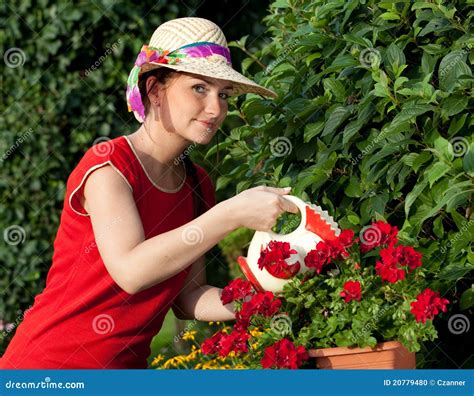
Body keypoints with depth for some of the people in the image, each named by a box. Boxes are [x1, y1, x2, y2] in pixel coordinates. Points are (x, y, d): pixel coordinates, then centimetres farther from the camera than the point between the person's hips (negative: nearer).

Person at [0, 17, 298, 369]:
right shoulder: (108, 164, -14)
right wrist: (233, 214, -32)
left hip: (125, 366, 6)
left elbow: (187, 298, 6)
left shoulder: (199, 184, 7)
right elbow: (131, 270, -29)